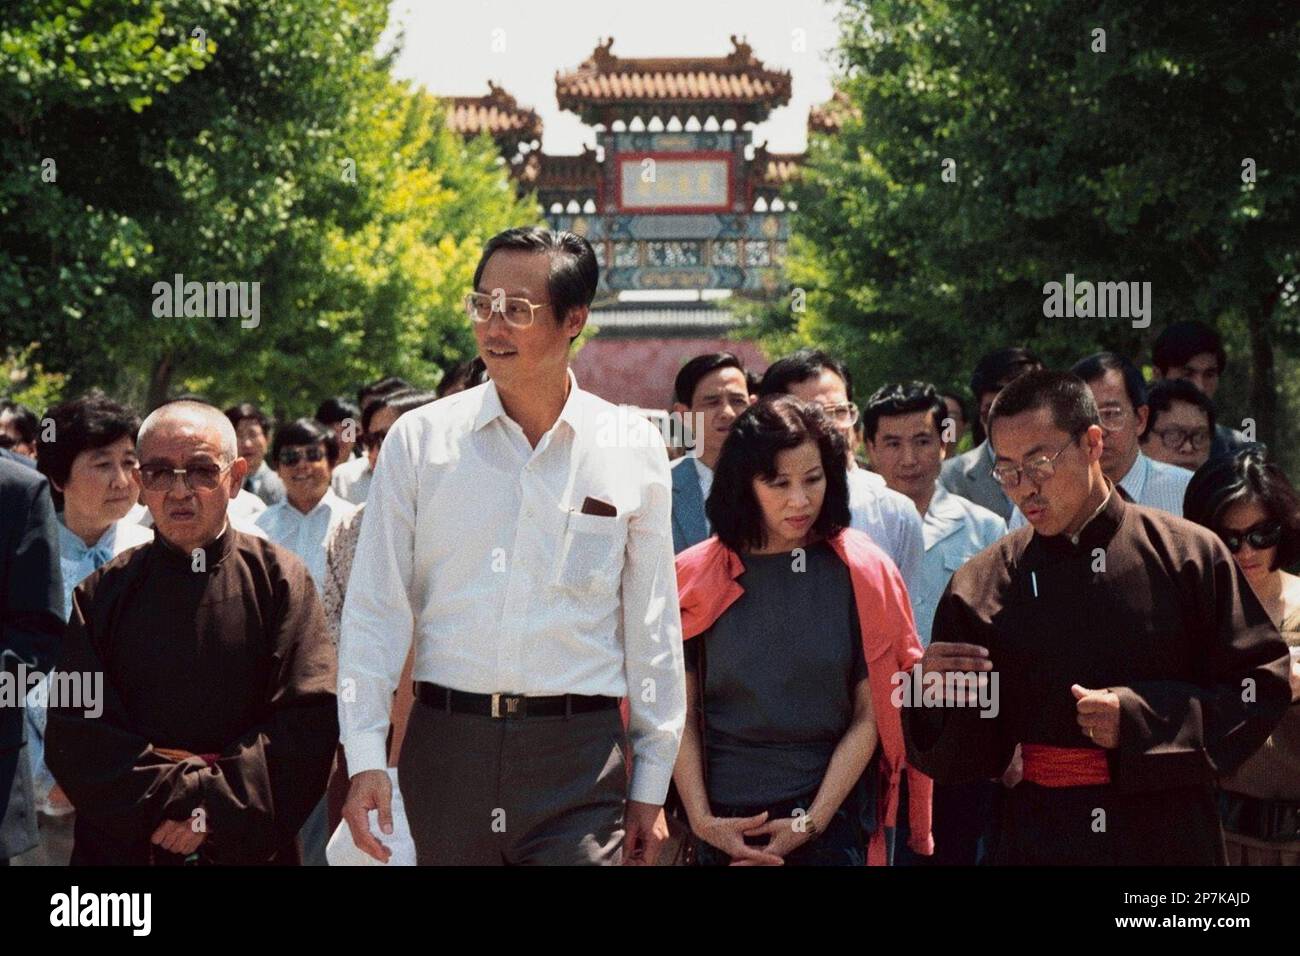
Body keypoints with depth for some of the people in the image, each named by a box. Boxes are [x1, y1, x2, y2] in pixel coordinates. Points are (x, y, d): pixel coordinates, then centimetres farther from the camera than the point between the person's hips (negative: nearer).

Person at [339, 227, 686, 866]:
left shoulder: (633, 450, 5)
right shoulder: (419, 440, 4)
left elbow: (652, 627, 9)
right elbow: (375, 609, 3)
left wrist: (651, 786, 9)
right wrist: (365, 758, -5)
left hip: (578, 749, -1)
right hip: (447, 743, 1)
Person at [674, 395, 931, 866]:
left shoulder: (862, 572, -1)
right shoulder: (695, 577, 1)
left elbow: (870, 717, -4)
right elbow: (681, 715, 0)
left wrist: (812, 822, -10)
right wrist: (701, 820, -9)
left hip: (831, 819, -1)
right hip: (726, 827, 1)